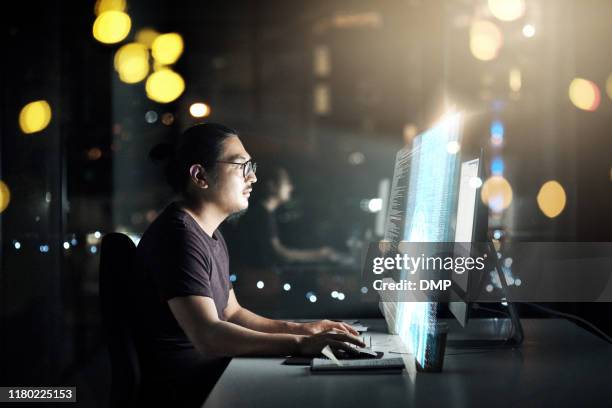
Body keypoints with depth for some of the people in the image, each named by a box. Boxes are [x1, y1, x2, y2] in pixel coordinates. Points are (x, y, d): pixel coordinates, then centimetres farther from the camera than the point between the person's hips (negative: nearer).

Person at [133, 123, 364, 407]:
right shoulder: (179, 235, -18)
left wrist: (299, 329, 7)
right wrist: (301, 344, -28)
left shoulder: (211, 235, 15)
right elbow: (208, 337, -27)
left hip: (209, 376, 9)